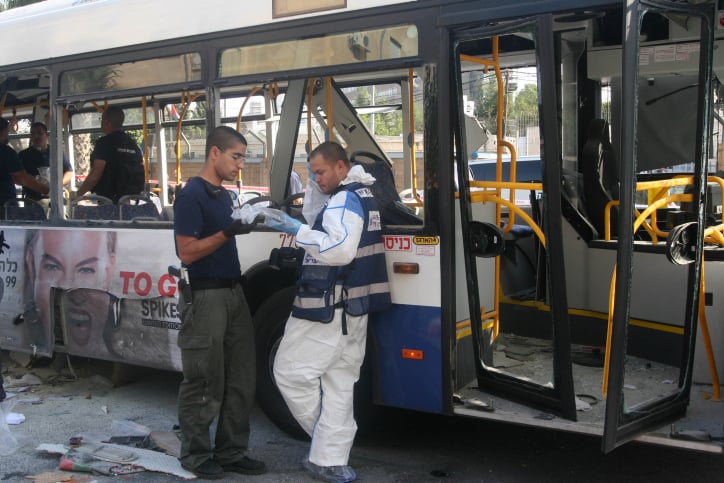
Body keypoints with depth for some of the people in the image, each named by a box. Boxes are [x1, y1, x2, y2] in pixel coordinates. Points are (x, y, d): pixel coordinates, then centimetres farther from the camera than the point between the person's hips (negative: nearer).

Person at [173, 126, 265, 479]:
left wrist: (246, 223, 9)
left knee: (241, 380, 10)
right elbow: (187, 252, -17)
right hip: (205, 297, -9)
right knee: (204, 383, 0)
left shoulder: (224, 195, 15)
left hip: (233, 292, 9)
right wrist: (227, 232, -22)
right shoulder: (191, 195, -11)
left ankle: (231, 452, 20)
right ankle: (195, 454, 14)